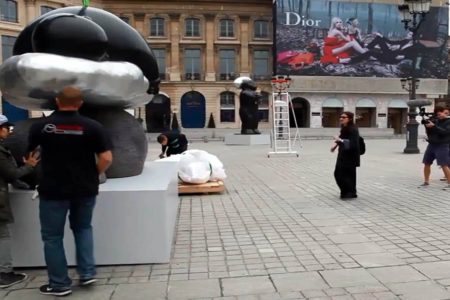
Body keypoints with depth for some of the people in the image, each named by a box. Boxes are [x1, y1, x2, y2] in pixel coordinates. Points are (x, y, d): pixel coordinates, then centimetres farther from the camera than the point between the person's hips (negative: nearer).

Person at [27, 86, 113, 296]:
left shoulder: (41, 126, -4)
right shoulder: (93, 126, -7)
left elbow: (27, 154, 9)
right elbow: (106, 159, -12)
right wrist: (92, 176, 6)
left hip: (53, 189, -1)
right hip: (85, 189, 2)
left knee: (52, 236, 13)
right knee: (83, 228, 23)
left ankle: (59, 284, 21)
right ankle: (87, 273, 19)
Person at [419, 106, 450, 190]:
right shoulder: (435, 120, 11)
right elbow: (429, 132, 10)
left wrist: (433, 126, -25)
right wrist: (427, 125, -7)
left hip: (442, 146, -6)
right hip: (431, 145, 6)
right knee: (426, 164, 6)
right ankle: (426, 182, 18)